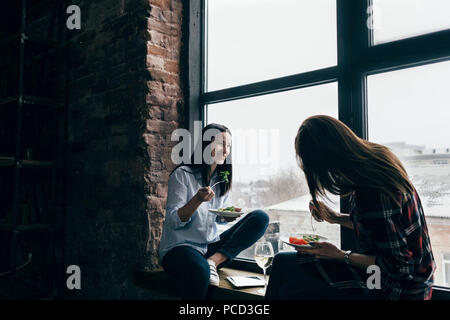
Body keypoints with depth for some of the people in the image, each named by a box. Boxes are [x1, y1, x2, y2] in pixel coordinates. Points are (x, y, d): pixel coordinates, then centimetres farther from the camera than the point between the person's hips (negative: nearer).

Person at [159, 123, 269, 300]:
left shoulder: (223, 179, 11)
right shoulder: (183, 174, -8)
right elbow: (174, 221, -11)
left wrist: (228, 216, -5)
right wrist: (197, 199, -26)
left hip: (211, 246, 7)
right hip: (180, 246, -6)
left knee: (261, 217, -11)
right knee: (199, 272, -42)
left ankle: (214, 261, -18)